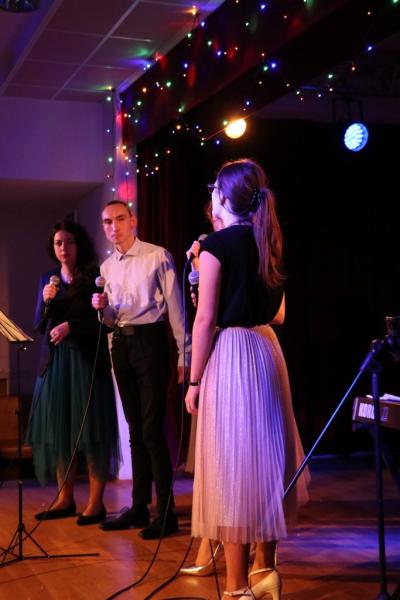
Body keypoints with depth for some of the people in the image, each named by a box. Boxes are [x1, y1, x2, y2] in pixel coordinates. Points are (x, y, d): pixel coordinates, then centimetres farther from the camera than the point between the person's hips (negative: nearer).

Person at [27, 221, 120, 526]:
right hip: (55, 360, 5)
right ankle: (65, 498, 14)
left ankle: (96, 502, 2)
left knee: (91, 429, -2)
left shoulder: (94, 276, -1)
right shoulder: (48, 279, 13)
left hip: (88, 360, -5)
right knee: (59, 429, 5)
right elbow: (39, 326, 11)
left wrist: (71, 326, -14)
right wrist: (46, 301, -6)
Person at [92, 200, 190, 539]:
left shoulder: (158, 256, -6)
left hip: (150, 340, -7)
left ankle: (166, 512, -1)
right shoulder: (108, 267, 13)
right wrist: (102, 308, -6)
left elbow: (175, 306, -8)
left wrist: (183, 355, -10)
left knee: (152, 429, -9)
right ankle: (139, 508, 21)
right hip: (121, 343, 7)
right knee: (136, 429, 12)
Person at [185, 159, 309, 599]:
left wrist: (194, 381, -7)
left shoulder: (217, 244, -10)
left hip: (229, 354, -7)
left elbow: (206, 319, -14)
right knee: (265, 457, 15)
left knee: (232, 466, -1)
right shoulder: (269, 243, 11)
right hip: (267, 350, 8)